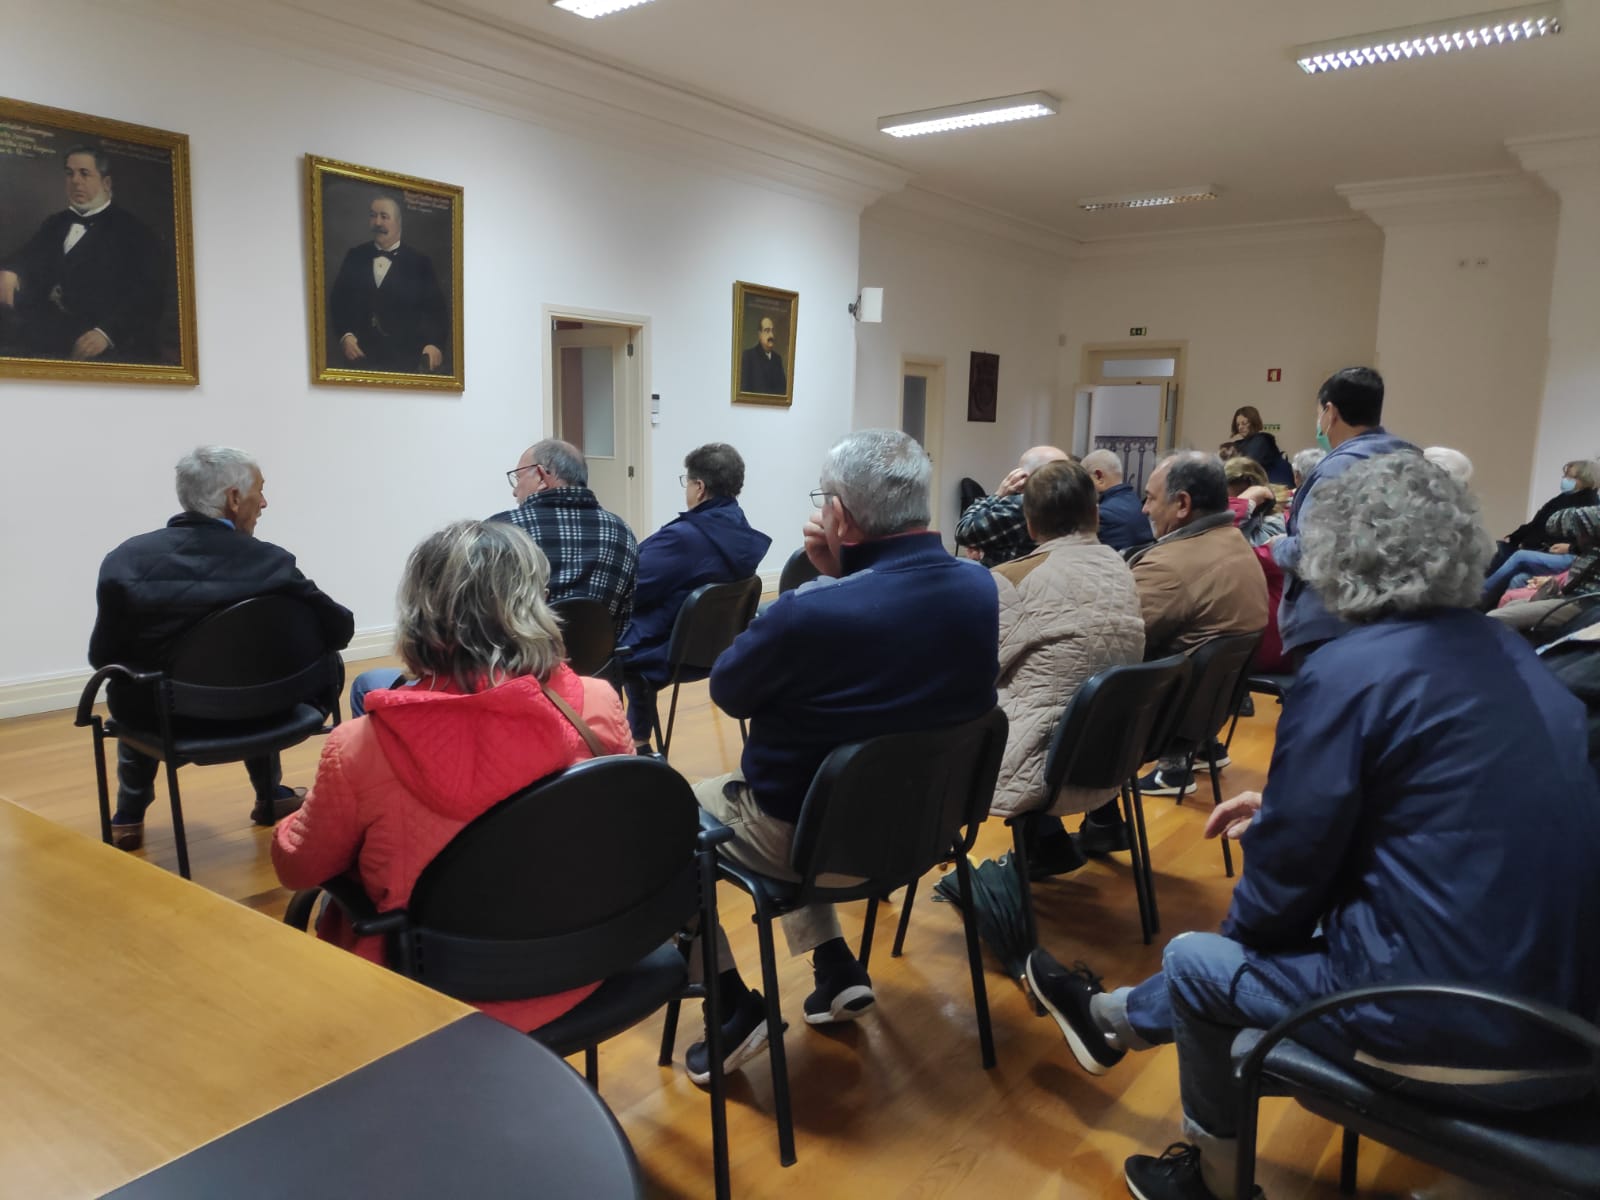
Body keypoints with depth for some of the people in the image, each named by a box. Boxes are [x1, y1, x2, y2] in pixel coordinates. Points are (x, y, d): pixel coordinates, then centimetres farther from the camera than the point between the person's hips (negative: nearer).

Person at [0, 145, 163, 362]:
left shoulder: (133, 230, 5)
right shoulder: (56, 223, 26)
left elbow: (148, 295, -7)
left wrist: (106, 332, -22)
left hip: (110, 345, -5)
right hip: (50, 328, 5)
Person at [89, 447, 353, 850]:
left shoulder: (126, 560, -15)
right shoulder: (271, 562, -19)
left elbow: (103, 657, -8)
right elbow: (339, 630, -13)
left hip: (158, 719, 1)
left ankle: (129, 816, 43)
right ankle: (269, 797, 46)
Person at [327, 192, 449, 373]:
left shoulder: (419, 262, 2)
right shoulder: (355, 256, 10)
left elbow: (436, 309, -2)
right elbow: (337, 299, 12)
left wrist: (435, 344, -17)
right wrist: (344, 335, -3)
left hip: (404, 360, -2)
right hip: (359, 357, 2)